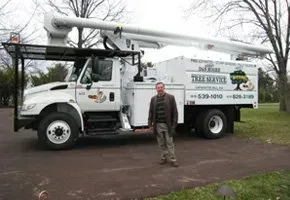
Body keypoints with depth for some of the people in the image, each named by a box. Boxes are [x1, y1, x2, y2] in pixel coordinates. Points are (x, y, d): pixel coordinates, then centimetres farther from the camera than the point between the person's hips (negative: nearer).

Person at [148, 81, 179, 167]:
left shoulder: (170, 97, -1)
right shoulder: (153, 99, 8)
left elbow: (175, 112, -3)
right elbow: (151, 112, 9)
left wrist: (174, 124, -7)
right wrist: (150, 124, 3)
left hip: (168, 125, -3)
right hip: (158, 125, 3)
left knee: (169, 143, 2)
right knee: (161, 143, 10)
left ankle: (173, 160, 11)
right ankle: (164, 158, 24)